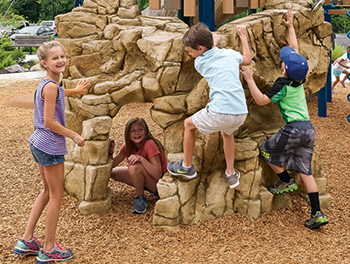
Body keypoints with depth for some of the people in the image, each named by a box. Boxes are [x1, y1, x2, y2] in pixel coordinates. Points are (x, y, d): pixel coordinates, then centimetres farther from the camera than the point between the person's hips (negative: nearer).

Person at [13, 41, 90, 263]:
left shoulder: (46, 84, 8)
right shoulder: (51, 86, -20)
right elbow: (49, 122, -23)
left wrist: (75, 91, 40)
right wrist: (74, 135, -14)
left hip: (39, 144, 10)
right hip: (51, 147, -10)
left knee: (48, 192, 22)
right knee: (56, 196, 4)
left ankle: (27, 241, 25)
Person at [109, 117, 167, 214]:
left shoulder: (150, 144, -24)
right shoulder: (129, 146, -2)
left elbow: (158, 174, -30)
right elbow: (113, 164, -1)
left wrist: (141, 159, -40)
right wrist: (110, 152, -20)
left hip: (159, 183, -8)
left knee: (134, 167, -33)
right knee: (113, 172, 0)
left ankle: (141, 198, -11)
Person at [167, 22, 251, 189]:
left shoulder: (199, 63, 4)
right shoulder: (230, 53, 12)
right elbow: (247, 59, 34)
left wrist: (213, 44, 42)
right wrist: (243, 36, 43)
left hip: (219, 114, -5)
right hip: (241, 114, 5)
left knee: (189, 124, 22)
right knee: (227, 132, 37)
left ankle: (186, 167, 34)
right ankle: (231, 174, 38)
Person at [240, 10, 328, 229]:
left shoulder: (283, 85, -11)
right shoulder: (300, 78, 9)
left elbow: (261, 100, -10)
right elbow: (295, 48, 22)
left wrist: (250, 80, -7)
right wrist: (291, 27, 31)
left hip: (294, 128, -8)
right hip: (309, 129, 8)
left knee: (267, 150, 14)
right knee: (305, 170, 9)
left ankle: (287, 182, 21)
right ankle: (317, 214, 4)